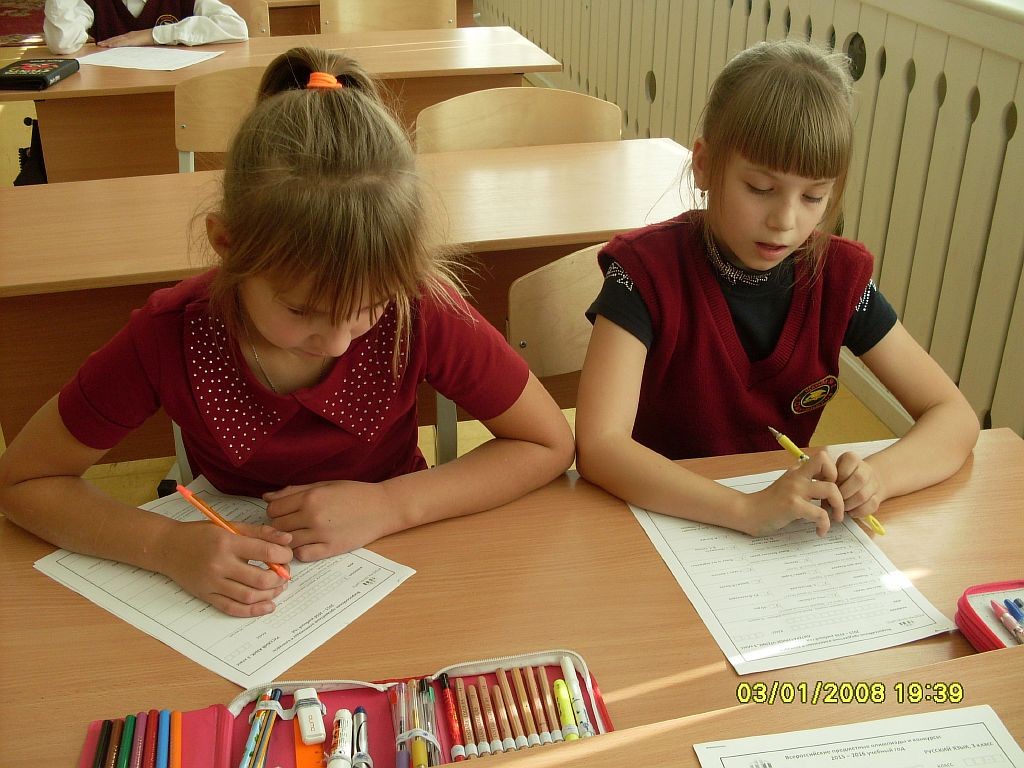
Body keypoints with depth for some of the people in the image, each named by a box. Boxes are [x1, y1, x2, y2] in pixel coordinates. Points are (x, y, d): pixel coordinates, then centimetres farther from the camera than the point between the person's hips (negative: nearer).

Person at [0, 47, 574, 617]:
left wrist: (389, 505, -23)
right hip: (241, 590, 1)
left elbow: (549, 445, -12)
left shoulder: (421, 312, -24)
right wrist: (166, 545, -27)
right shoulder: (171, 337, -22)